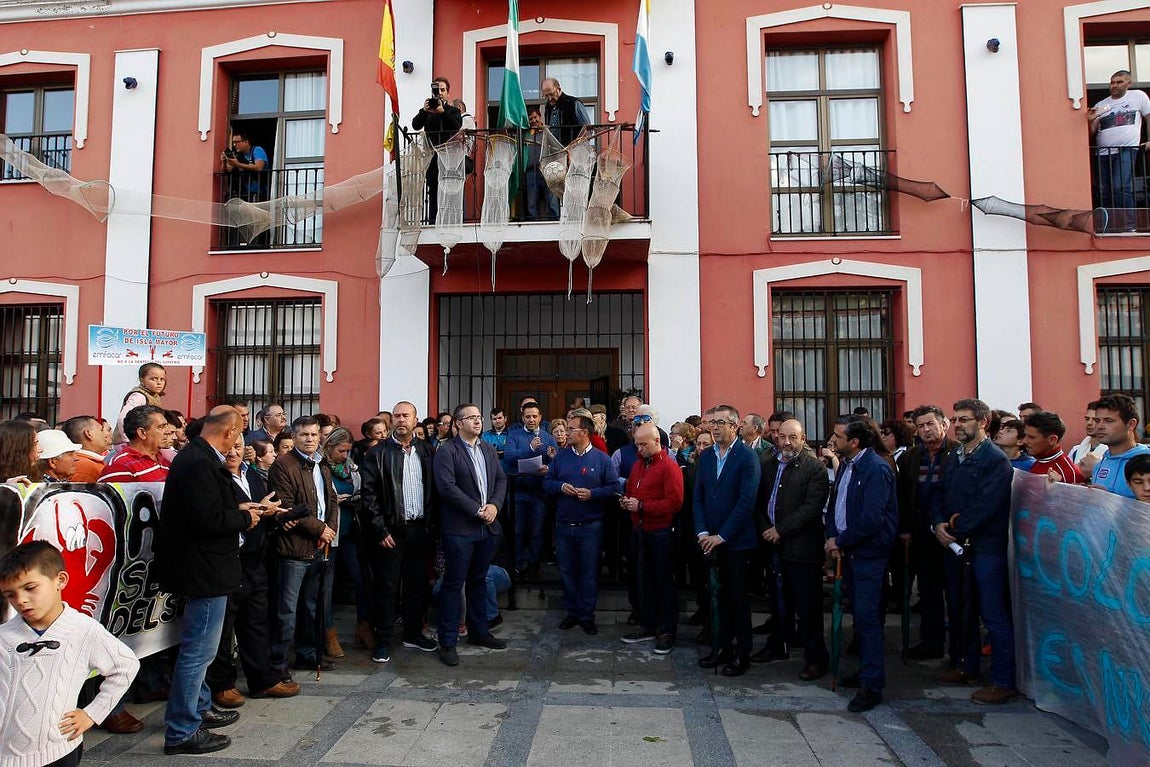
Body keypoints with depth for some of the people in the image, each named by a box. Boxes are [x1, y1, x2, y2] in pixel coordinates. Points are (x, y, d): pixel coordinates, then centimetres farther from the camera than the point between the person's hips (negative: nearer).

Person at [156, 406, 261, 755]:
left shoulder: (194, 457, 9)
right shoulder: (200, 463, -23)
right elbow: (208, 519, -28)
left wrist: (237, 509, 6)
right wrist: (245, 519, -13)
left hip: (201, 568, 12)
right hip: (206, 570, -11)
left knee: (198, 647, 23)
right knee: (199, 649, -1)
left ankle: (200, 709, 39)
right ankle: (182, 732, 10)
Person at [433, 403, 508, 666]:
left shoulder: (488, 449, 13)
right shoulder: (447, 451, -9)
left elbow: (501, 479, 12)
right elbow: (447, 487, -18)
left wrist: (494, 505, -6)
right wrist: (477, 510, -17)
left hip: (488, 526, 7)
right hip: (460, 528, -6)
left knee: (479, 580, 17)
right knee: (453, 583, 0)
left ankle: (478, 631, 30)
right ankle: (448, 642, 9)